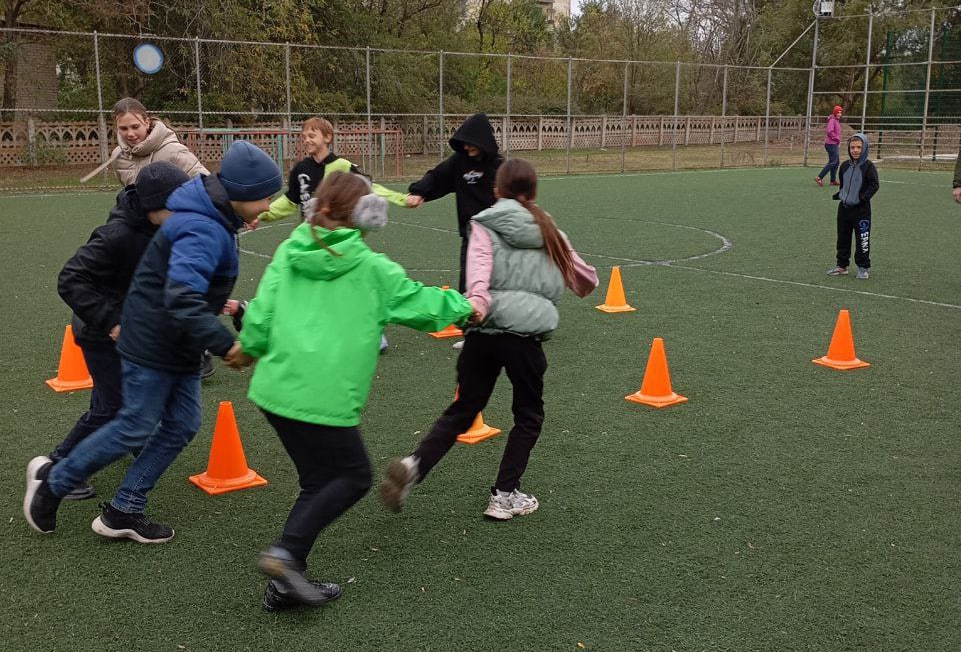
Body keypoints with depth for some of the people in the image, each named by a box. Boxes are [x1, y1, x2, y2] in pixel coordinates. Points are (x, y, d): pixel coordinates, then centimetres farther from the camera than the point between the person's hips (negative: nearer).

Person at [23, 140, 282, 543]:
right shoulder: (203, 232, -28)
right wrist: (224, 343, -41)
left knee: (182, 426, 9)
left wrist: (219, 306, 18)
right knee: (135, 429, 2)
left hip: (180, 345, 10)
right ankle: (53, 480, 23)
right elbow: (182, 298, -40)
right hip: (153, 345, -10)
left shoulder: (214, 221, 5)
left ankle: (123, 511, 19)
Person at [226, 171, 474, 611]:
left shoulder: (289, 252, 6)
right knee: (353, 476, 12)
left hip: (275, 388, 6)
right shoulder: (371, 268, -5)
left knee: (319, 480, 18)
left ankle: (286, 583, 19)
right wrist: (463, 307, 23)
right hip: (324, 398, -6)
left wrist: (249, 348, 24)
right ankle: (287, 551, -4)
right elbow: (418, 302, 5)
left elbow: (262, 310, 4)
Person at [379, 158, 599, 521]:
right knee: (529, 415, 19)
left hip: (482, 329, 1)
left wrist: (477, 300, -30)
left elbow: (479, 261, -14)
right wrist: (585, 285, 45)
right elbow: (586, 278, 22)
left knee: (463, 409, 15)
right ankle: (505, 496, 17)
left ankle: (415, 465, -5)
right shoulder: (548, 232, 13)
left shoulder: (484, 225, 8)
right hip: (525, 333, 0)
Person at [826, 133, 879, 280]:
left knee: (862, 239, 1)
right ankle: (841, 265, 23)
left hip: (861, 209, -6)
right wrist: (839, 195, 5)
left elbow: (874, 185, -11)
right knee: (843, 238, 12)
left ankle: (863, 267, 12)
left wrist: (863, 197, -19)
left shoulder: (868, 166, -10)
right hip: (844, 207, 6)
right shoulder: (845, 166, 7)